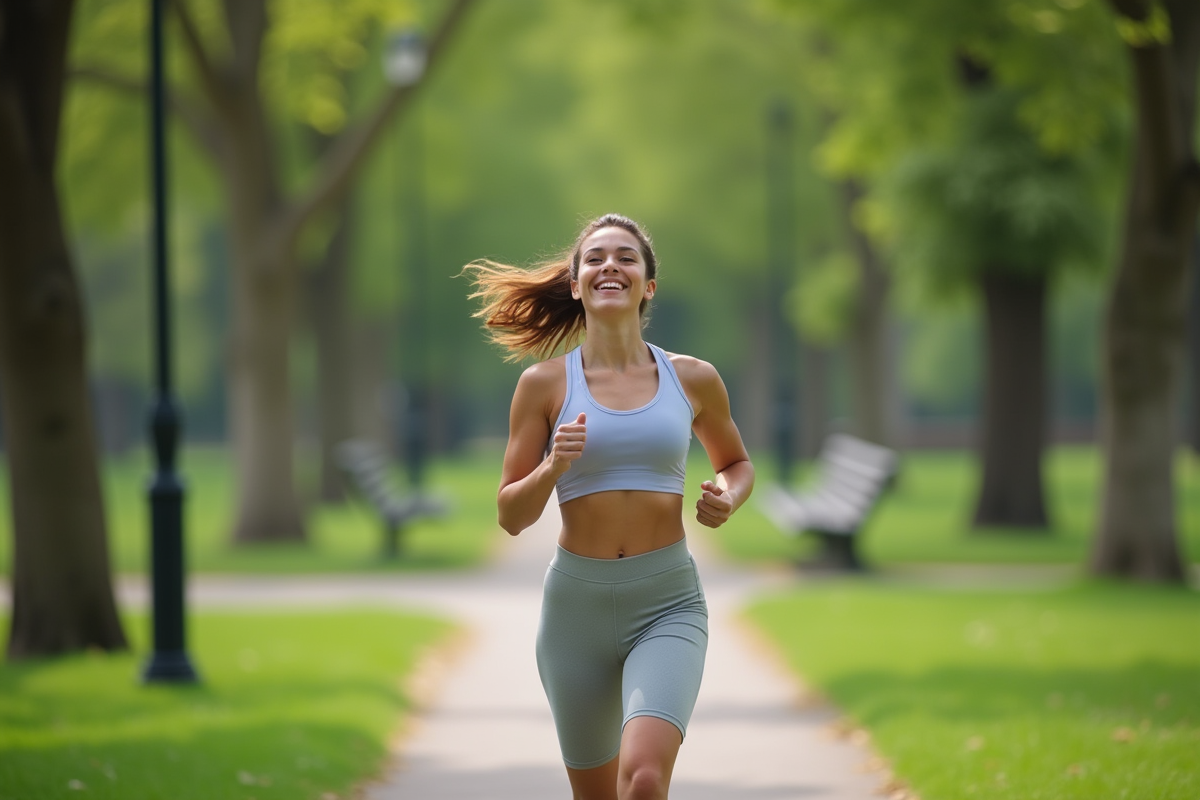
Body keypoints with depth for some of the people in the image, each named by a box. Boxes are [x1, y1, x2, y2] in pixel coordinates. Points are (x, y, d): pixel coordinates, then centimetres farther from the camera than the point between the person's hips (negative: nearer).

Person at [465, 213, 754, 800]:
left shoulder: (693, 379, 3)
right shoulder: (545, 383, 0)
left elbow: (736, 462, 22)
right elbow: (510, 516, 2)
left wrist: (726, 499, -1)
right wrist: (551, 468, -18)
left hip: (668, 603, -1)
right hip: (577, 602, 1)